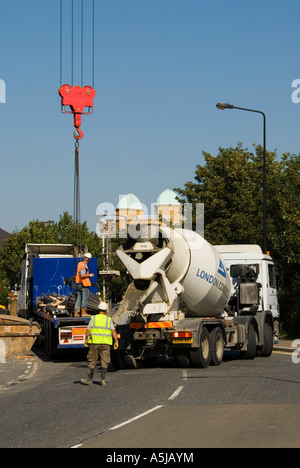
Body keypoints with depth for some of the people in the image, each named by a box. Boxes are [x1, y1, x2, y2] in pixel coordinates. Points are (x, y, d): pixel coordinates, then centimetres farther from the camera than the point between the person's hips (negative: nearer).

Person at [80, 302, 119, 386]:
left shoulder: (93, 318, 2)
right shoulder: (109, 319, 1)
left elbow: (88, 331, 1)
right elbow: (113, 332, -6)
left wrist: (86, 340, 13)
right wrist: (116, 341, -1)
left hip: (94, 343, 0)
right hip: (105, 343, 0)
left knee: (91, 362, 6)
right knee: (104, 362, 6)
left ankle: (89, 380, 10)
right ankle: (103, 380, 4)